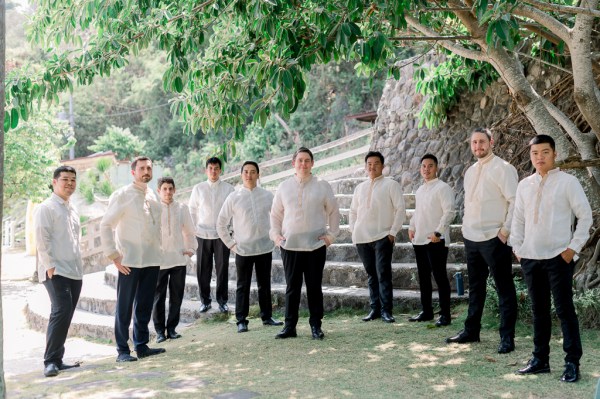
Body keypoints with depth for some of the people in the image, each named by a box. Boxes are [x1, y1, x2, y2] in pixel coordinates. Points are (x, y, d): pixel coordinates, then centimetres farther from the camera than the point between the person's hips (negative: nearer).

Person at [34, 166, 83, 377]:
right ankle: (50, 361, -11)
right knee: (61, 312, -18)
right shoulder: (47, 208, -3)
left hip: (75, 271, 8)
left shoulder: (73, 211, 20)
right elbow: (42, 239, -11)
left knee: (65, 315, 8)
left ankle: (57, 360, 15)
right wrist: (50, 266, -17)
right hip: (56, 271, -8)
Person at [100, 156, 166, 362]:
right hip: (130, 261, -6)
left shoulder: (152, 195, 12)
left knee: (145, 306, 12)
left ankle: (142, 346, 22)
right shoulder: (122, 195, -7)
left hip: (152, 260, 6)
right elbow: (106, 225, -9)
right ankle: (122, 350, 11)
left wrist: (157, 251, 12)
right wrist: (113, 255, -12)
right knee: (124, 307, 2)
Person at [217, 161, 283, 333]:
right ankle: (241, 321, 12)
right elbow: (221, 224, 3)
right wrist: (230, 244, -1)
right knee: (243, 286, 4)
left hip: (265, 248, 2)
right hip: (243, 250, -2)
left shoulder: (267, 196, 1)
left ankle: (267, 316, 24)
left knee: (265, 285, 12)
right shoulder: (233, 198, -3)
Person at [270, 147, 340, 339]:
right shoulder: (284, 187, 7)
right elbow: (275, 214, 14)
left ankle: (316, 326, 17)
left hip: (316, 245, -1)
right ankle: (289, 326, 14)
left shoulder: (322, 186, 3)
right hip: (289, 245, 1)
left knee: (314, 287, 6)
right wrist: (275, 234, 4)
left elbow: (333, 212, 8)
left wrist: (331, 235, 1)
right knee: (292, 287, 6)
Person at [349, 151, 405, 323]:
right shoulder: (360, 187, 16)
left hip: (382, 237, -4)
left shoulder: (391, 185, 2)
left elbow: (400, 210, -3)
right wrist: (353, 231, 10)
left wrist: (393, 232, -9)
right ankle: (375, 309, 15)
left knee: (383, 274, -8)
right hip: (362, 238, 5)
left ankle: (386, 310, -3)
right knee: (371, 274, 9)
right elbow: (353, 211, 21)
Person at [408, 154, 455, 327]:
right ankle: (426, 311, 23)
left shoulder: (442, 188, -7)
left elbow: (449, 212, -15)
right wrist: (411, 227, 14)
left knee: (440, 276, -4)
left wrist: (438, 232, -19)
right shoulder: (419, 190, 17)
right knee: (423, 276, 13)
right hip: (419, 240, 8)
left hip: (436, 241, -8)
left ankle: (445, 314, 3)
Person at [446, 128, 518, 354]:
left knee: (504, 288, 1)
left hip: (494, 238, -8)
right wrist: (466, 226, 14)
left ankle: (507, 337, 7)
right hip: (471, 238, 8)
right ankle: (471, 331, 25)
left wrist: (506, 229, -15)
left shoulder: (502, 168, -8)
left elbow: (515, 201, -13)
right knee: (475, 286, 15)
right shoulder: (470, 171, 15)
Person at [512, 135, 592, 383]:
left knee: (564, 309, -1)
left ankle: (572, 364, 9)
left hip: (559, 257, -4)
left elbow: (585, 216, -3)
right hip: (530, 257, 5)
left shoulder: (568, 182, -3)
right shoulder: (524, 185, 9)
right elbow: (518, 219, 15)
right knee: (539, 309, 12)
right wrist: (517, 248, 8)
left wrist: (573, 247, -8)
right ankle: (540, 360, 21)